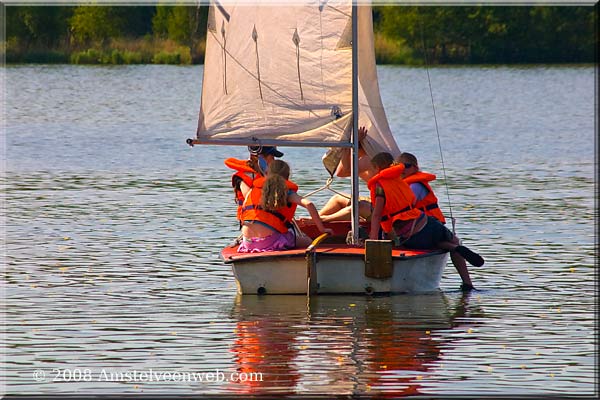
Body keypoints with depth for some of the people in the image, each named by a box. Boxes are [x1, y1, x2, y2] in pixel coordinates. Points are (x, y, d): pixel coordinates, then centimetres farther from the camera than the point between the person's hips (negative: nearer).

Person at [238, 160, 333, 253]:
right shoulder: (287, 192, 2)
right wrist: (322, 229, -3)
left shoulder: (253, 190, 15)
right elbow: (308, 204, -11)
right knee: (307, 241, 12)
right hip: (269, 241, -5)